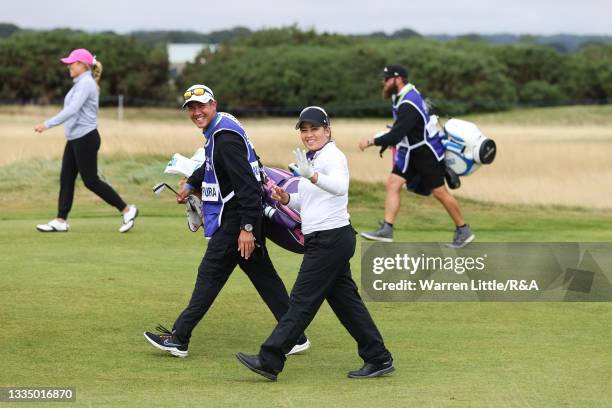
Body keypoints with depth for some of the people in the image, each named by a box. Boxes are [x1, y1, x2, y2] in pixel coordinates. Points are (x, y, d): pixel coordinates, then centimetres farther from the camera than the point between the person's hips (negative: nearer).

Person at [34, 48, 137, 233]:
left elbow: (72, 110, -26)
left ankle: (126, 210, 1)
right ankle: (60, 221, 7)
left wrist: (48, 124, -27)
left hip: (85, 139, -10)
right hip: (75, 139, 10)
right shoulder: (81, 83, 16)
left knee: (91, 181, -6)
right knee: (66, 179, 6)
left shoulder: (86, 84, -16)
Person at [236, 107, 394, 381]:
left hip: (331, 239, -10)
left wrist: (312, 176, -52)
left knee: (302, 301, -8)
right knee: (345, 300, 12)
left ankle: (269, 361, -7)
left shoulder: (332, 157, -13)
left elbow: (339, 186, -35)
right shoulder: (311, 158, 17)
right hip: (322, 241, 10)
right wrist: (286, 199, 4)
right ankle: (378, 358, 16)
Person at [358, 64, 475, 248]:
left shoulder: (408, 105, -27)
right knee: (393, 183, -2)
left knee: (439, 192, 0)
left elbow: (396, 136, -31)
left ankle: (463, 231, 14)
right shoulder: (405, 95, 3)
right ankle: (387, 229, -5)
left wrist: (372, 141, -25)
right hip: (411, 151, 9)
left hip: (427, 152, -9)